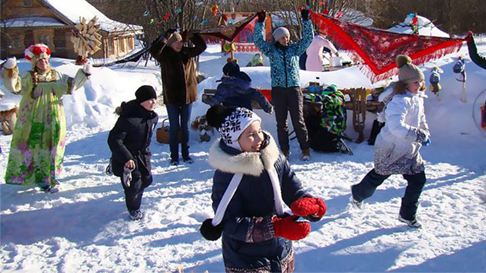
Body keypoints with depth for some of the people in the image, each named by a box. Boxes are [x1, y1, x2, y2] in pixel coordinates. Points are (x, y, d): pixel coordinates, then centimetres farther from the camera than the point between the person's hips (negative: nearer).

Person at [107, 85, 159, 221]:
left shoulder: (153, 117, -6)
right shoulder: (128, 118, -31)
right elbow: (114, 140, -29)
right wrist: (126, 158, -33)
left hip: (143, 155, 7)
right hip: (127, 158, -7)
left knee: (146, 179, 14)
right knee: (134, 184, -3)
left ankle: (134, 197, 47)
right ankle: (133, 209, 24)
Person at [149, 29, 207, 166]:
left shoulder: (187, 53, 2)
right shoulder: (164, 55, -7)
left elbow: (202, 46, 1)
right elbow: (153, 51, -25)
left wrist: (192, 36, -11)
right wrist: (164, 38, -30)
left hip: (187, 95, 3)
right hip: (171, 97, -3)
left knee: (185, 127, 12)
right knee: (174, 127, 6)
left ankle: (186, 154, 24)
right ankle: (174, 156, 16)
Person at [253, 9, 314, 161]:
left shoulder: (295, 48, 9)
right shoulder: (272, 50, 8)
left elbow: (308, 38, 6)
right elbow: (258, 40, 3)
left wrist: (306, 20, -1)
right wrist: (260, 22, -5)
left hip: (294, 88, -1)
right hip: (278, 89, 1)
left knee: (298, 120, -2)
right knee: (281, 121, 4)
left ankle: (305, 149, 5)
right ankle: (284, 150, 12)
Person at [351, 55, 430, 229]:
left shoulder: (418, 98, 4)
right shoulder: (400, 102, -26)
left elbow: (421, 118, 20)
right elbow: (396, 125, -40)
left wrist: (425, 133, 7)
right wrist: (418, 134, -42)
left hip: (410, 149, 8)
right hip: (391, 149, -8)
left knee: (418, 180, 4)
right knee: (379, 176, 11)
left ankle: (407, 215, 18)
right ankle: (358, 194, 40)